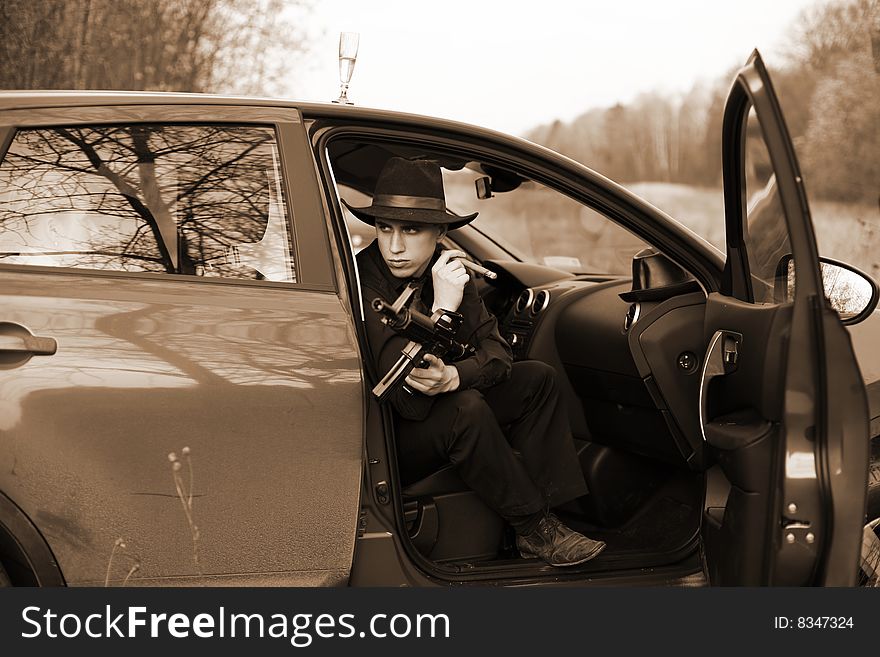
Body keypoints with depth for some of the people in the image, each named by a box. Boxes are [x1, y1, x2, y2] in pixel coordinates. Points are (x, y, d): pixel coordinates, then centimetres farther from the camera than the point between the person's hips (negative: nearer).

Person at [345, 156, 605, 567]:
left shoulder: (446, 267, -3)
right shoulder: (363, 284, -26)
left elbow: (495, 349, -7)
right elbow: (407, 399, -32)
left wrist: (453, 376, -29)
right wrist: (442, 307, -36)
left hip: (440, 410, 8)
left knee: (536, 379, 0)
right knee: (465, 408, -32)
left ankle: (550, 513, -8)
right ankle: (533, 530, -15)